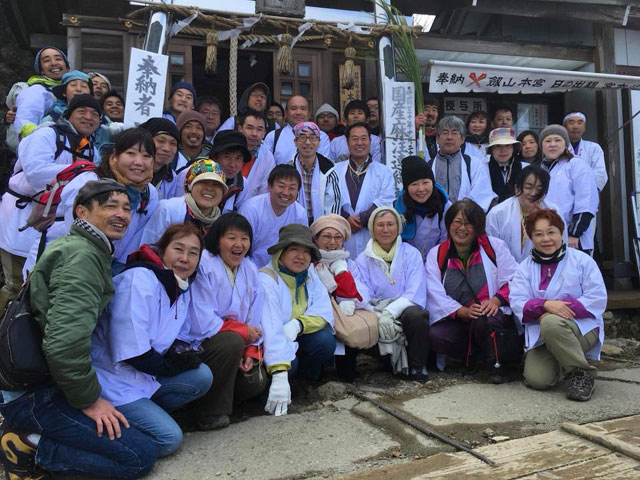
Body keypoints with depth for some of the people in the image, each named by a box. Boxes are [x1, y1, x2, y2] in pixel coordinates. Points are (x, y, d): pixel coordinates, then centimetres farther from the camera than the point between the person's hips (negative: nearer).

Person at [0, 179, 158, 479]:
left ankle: (24, 430, 12)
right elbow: (66, 341, -30)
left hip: (40, 379, 10)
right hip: (32, 394, -10)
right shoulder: (82, 256, -19)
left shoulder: (76, 247, 13)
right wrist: (89, 399, -16)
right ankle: (26, 446, -5)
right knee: (142, 455, -10)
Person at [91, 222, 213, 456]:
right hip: (113, 379, -8)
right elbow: (129, 350, -24)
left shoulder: (183, 289, 7)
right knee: (169, 438, -15)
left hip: (144, 373, 8)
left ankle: (147, 413, 2)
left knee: (202, 377, -9)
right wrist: (169, 365, -14)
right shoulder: (140, 280, -21)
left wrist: (180, 350, -6)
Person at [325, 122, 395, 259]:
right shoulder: (335, 171, 15)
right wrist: (345, 218, -13)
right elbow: (329, 201, 3)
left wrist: (361, 219, -11)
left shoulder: (384, 172, 12)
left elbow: (386, 201, -1)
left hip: (373, 240, 0)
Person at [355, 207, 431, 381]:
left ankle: (417, 366, -10)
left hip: (404, 309, 0)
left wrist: (390, 312, -22)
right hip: (376, 313, 1)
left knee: (415, 315, -35)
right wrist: (377, 316, -24)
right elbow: (363, 295, -1)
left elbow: (415, 293, -5)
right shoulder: (363, 259, 11)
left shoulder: (411, 254, 8)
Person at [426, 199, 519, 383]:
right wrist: (464, 311, -19)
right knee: (436, 336, -28)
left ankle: (495, 363, -7)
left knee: (483, 321, -36)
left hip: (493, 315, -1)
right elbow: (436, 294, -3)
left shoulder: (494, 246, 7)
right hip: (456, 322, 2)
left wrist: (496, 300, -21)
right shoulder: (436, 254, 7)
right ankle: (480, 358, -5)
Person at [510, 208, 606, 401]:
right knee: (537, 379, -20)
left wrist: (562, 308, -18)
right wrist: (545, 305, -24)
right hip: (540, 337, 3)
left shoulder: (582, 260, 4)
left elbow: (597, 299, -6)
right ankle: (563, 363, 16)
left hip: (583, 329, -2)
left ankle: (582, 373, -14)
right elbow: (517, 303, -5)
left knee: (551, 323, -35)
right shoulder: (525, 267, 9)